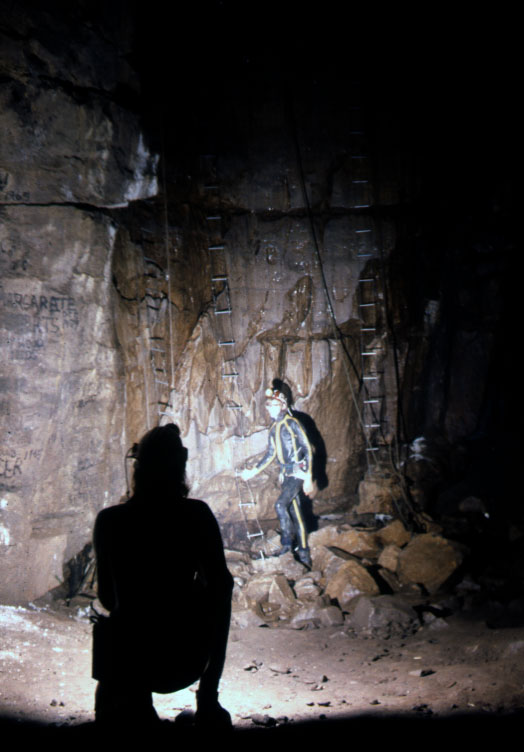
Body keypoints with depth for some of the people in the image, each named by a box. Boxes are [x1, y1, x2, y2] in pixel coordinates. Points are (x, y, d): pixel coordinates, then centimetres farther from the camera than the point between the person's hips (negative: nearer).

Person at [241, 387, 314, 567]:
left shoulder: (292, 423, -10)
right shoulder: (274, 429, 11)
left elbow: (307, 450, -11)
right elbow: (271, 454, 20)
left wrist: (308, 478, -15)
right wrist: (253, 471, 20)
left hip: (298, 472, -7)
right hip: (286, 474, 7)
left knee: (281, 504, -19)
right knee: (295, 512, 7)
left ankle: (287, 544, -3)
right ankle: (304, 554, 14)